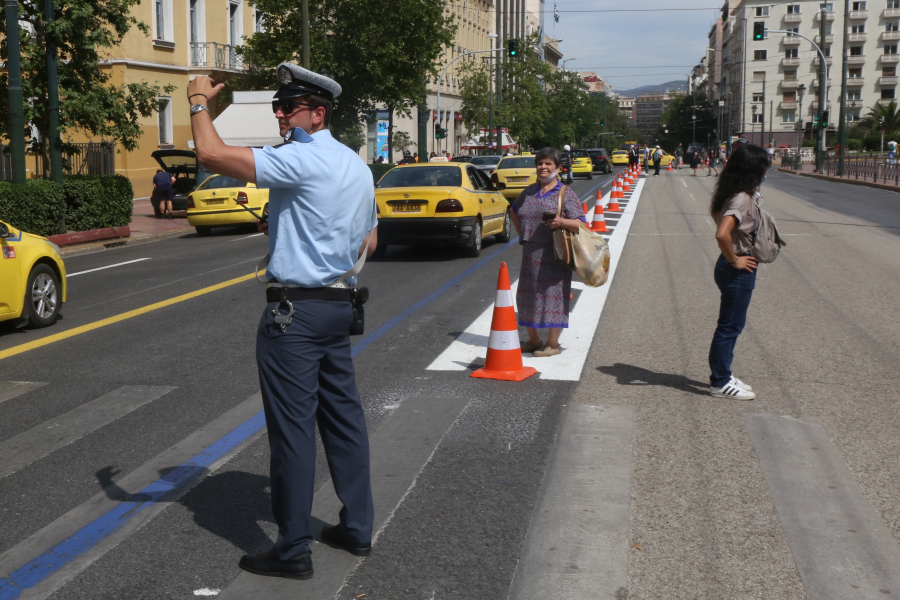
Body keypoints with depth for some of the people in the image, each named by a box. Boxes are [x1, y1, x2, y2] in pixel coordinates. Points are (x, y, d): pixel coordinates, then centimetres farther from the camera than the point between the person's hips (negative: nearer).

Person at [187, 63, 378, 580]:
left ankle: (293, 551, 6)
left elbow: (212, 154, -20)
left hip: (295, 310, -9)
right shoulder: (357, 166, 13)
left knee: (293, 428, -3)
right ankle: (358, 528, 25)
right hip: (339, 304, 9)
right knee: (343, 416, 15)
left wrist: (199, 100, -2)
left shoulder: (301, 159, -16)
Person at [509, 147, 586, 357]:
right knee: (527, 295, 9)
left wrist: (561, 222, -25)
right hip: (531, 253, 6)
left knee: (552, 295, -4)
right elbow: (514, 212, 30)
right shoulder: (529, 192, 12)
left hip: (555, 253, -6)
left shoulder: (565, 193, -3)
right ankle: (533, 340, 24)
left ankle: (553, 344, 5)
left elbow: (581, 223, -7)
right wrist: (521, 232, 15)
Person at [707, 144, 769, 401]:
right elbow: (721, 234, -37)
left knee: (731, 325, 19)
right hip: (737, 271, -10)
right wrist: (733, 260, -21)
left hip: (740, 270, 10)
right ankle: (721, 382, 13)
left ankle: (721, 375, 30)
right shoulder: (742, 199, -24)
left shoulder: (737, 194, 5)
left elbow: (715, 211, 26)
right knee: (730, 326, 1)